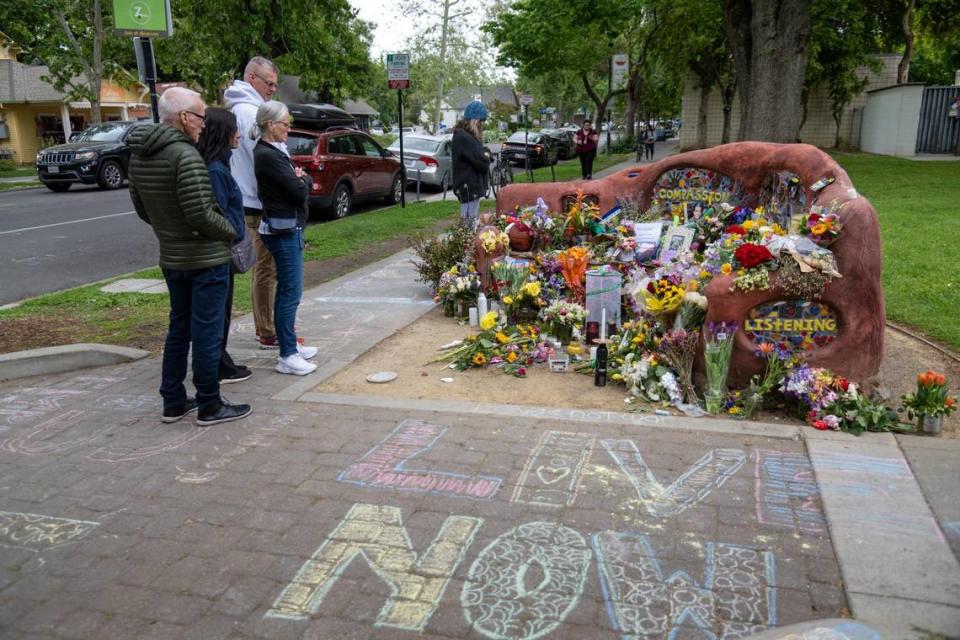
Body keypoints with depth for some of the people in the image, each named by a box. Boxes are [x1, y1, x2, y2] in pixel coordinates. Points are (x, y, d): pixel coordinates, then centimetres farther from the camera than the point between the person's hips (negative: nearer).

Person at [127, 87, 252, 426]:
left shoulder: (139, 155, 7)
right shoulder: (185, 154, -20)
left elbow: (141, 208, 14)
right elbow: (199, 213, -24)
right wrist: (230, 230, -8)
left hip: (170, 258, 8)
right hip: (206, 259, -8)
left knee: (179, 328, 18)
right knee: (207, 333, 1)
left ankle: (173, 402, 25)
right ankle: (209, 407, 11)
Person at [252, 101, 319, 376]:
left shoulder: (275, 151, 14)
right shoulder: (267, 155, -16)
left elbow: (303, 182, 17)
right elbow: (299, 192, -17)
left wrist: (300, 179, -4)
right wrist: (303, 181, 3)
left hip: (288, 228, 10)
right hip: (283, 230, -10)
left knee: (286, 291, 15)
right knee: (291, 292, -7)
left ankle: (289, 345, 26)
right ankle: (287, 356, -1)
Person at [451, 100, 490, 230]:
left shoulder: (462, 135, 15)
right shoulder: (464, 137, -19)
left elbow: (480, 153, 17)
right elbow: (482, 162, -22)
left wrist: (484, 155, -3)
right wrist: (486, 158, -1)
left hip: (470, 186, 11)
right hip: (470, 187, -11)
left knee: (468, 223, 16)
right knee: (469, 225, -5)